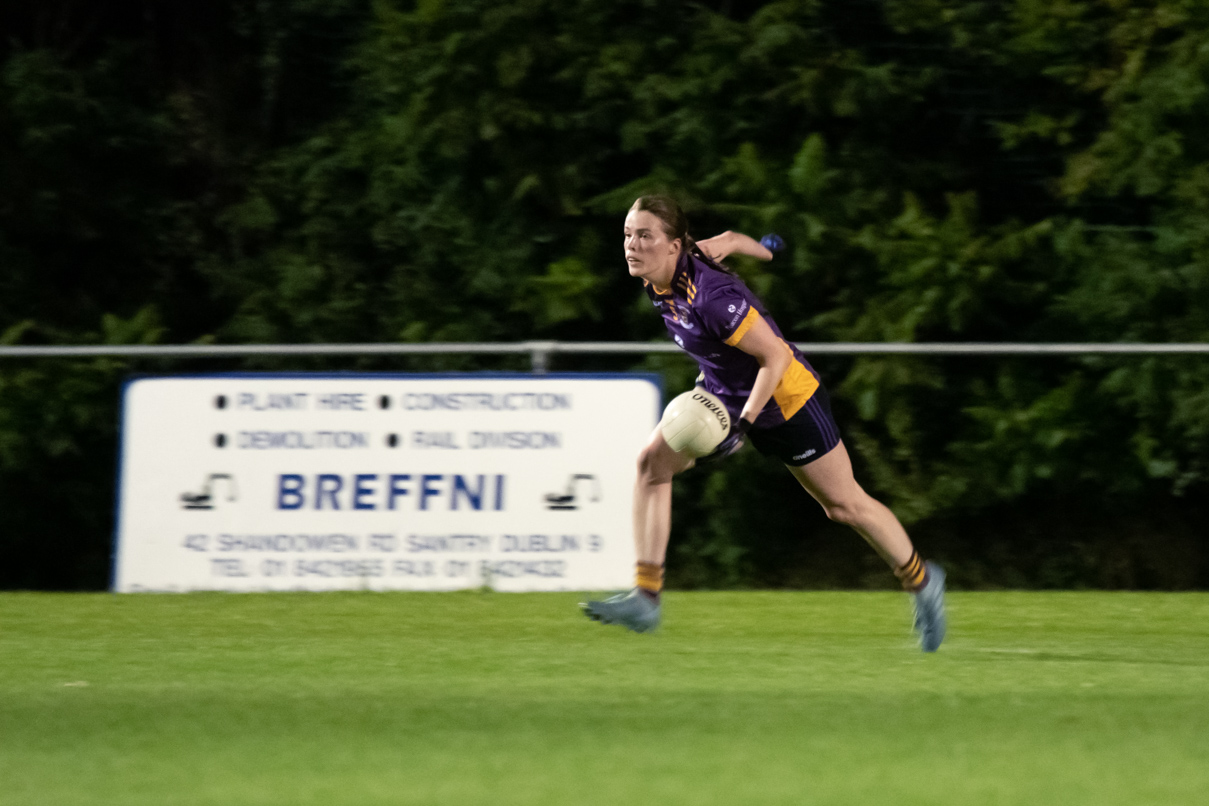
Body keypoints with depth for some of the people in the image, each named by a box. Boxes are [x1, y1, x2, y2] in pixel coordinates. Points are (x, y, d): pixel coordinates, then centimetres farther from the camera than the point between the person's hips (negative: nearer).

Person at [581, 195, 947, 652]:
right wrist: (761, 248, 29)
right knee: (653, 461, -11)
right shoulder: (658, 278, -10)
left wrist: (742, 424, -33)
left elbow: (776, 357, -29)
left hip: (786, 398, -8)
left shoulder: (711, 297, -35)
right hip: (723, 395, 8)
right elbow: (728, 240, 8)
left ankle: (921, 581, 31)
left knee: (844, 505, 7)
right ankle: (646, 598, -13)